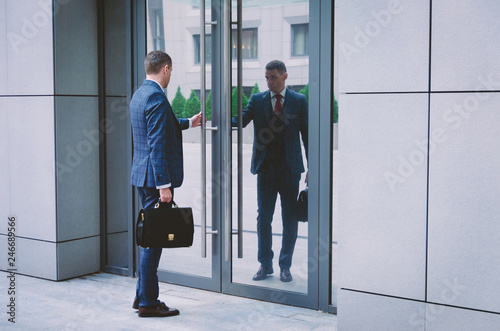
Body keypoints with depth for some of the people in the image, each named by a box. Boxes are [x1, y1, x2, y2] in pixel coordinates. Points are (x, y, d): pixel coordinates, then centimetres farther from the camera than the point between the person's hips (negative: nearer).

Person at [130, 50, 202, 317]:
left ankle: (143, 295, 25)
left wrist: (188, 123, 45)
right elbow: (157, 145, -22)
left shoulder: (139, 94, 15)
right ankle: (147, 302, 3)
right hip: (155, 178, -10)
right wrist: (164, 184, -22)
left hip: (142, 175, 10)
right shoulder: (156, 97, -17)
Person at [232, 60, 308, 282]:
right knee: (263, 216, 5)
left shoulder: (299, 101, 3)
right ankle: (265, 264, 17)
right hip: (265, 167, 1)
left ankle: (285, 266, 16)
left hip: (290, 168, -1)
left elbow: (307, 134, 3)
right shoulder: (257, 100, 6)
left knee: (290, 218, 5)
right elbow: (241, 120, -6)